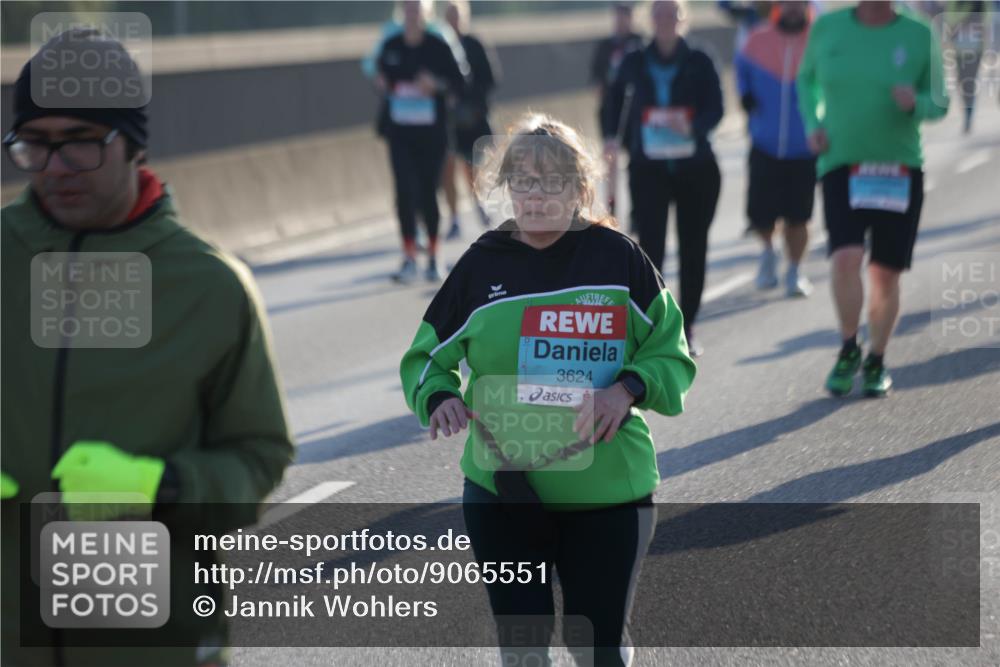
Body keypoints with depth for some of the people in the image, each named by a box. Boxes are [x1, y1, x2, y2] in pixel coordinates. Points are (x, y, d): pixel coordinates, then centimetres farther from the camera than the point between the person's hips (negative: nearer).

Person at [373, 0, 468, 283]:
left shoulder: (437, 46, -7)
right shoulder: (391, 46, 2)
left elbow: (459, 83, -4)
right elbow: (383, 76, 17)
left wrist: (436, 84, -22)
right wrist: (382, 84, -5)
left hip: (431, 132, -2)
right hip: (400, 132, 2)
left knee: (427, 193, 2)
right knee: (404, 192, -6)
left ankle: (433, 258, 18)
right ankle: (409, 260, -2)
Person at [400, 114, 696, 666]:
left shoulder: (617, 258, -4)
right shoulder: (483, 264, 1)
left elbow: (672, 354, 1)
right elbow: (425, 356, 10)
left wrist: (628, 389, -19)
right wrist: (439, 399, -12)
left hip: (608, 492, -1)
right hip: (503, 491, 1)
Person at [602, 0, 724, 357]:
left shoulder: (699, 63, -1)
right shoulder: (635, 63, 4)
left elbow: (715, 109, -8)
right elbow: (616, 96, 23)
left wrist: (692, 126, -28)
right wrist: (610, 136, 16)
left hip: (696, 167, 0)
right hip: (649, 168, 0)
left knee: (693, 248, 7)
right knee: (650, 245, -12)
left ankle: (687, 328, 20)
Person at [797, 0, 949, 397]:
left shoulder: (919, 36, -2)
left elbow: (939, 104, 4)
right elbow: (808, 79, 19)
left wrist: (915, 103, -19)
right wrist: (812, 125, 2)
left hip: (899, 170, 0)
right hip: (842, 165, 0)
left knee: (886, 275, 2)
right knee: (846, 257, -21)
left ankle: (876, 363, 24)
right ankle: (849, 350, 0)